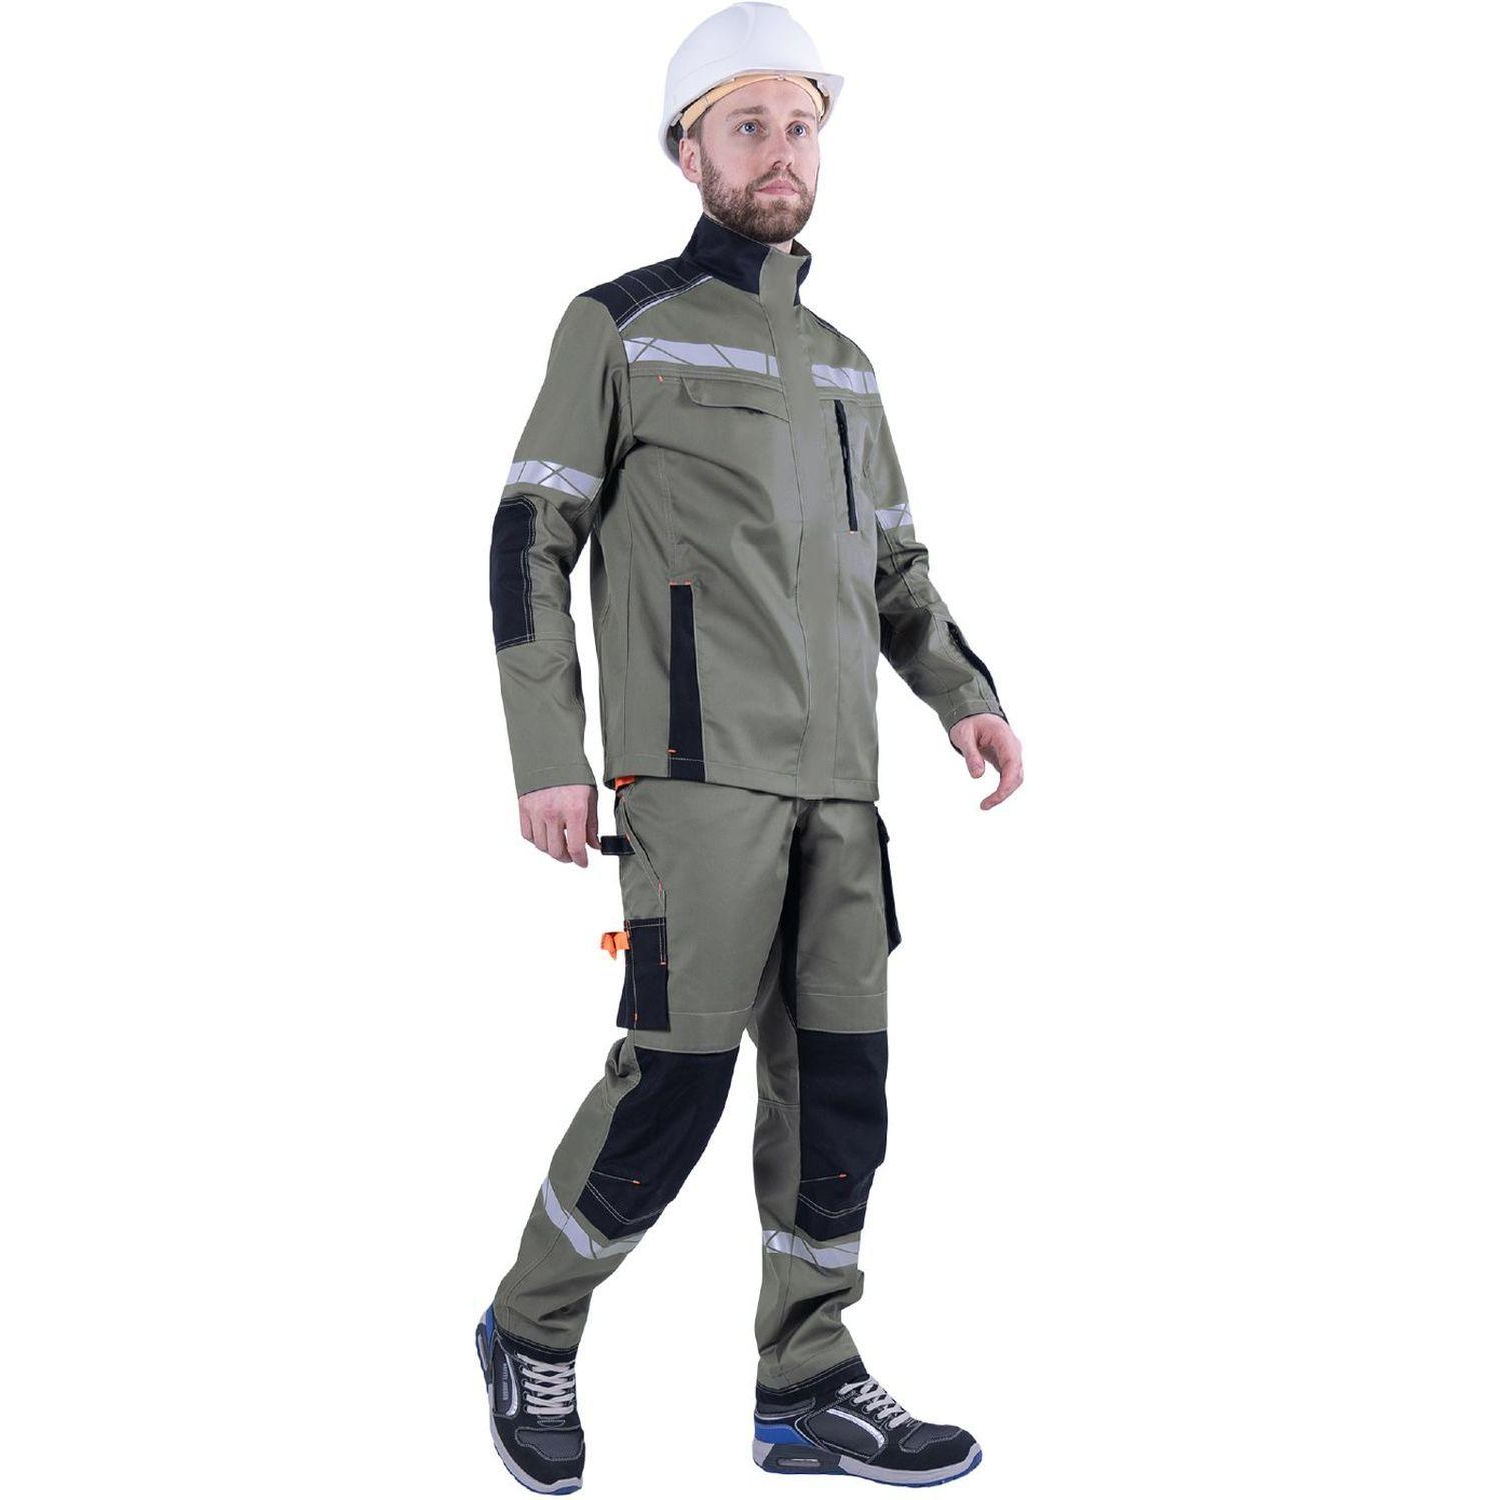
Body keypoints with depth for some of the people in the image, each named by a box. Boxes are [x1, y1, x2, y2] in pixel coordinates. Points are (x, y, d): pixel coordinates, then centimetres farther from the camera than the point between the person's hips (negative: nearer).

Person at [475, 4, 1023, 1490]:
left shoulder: (842, 364, 20)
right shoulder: (618, 326, 1)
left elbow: (894, 569, 22)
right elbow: (531, 543, -3)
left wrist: (965, 694, 3)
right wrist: (548, 762, -12)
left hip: (835, 776, 6)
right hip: (694, 760, -6)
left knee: (838, 1074, 3)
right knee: (679, 1073, -10)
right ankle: (532, 1335, 13)